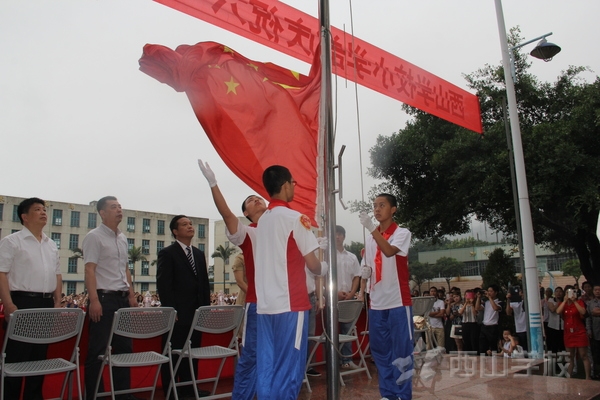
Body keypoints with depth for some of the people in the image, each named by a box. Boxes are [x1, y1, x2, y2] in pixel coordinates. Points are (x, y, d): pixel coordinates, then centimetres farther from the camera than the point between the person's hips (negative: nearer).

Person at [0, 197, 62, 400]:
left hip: (46, 304, 6)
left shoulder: (51, 245, 16)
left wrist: (58, 302, 10)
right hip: (22, 302, -6)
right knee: (17, 355, -2)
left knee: (40, 354, 12)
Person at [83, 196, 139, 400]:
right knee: (97, 350, 0)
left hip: (122, 298, 8)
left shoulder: (122, 238, 14)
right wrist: (94, 300, -21)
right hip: (104, 298, -7)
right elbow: (89, 270, -14)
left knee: (124, 347, 12)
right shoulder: (94, 236, -7)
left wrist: (131, 294, 12)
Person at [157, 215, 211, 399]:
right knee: (173, 354, 4)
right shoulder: (167, 253, -3)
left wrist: (206, 307, 8)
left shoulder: (199, 254, 16)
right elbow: (163, 285, -9)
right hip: (177, 314, -6)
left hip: (196, 313, 6)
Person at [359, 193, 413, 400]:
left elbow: (389, 251, -24)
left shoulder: (402, 233, -3)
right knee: (380, 350, 10)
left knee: (401, 350, 0)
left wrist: (371, 228, -29)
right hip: (376, 303, 6)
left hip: (398, 301, -6)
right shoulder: (371, 238, 13)